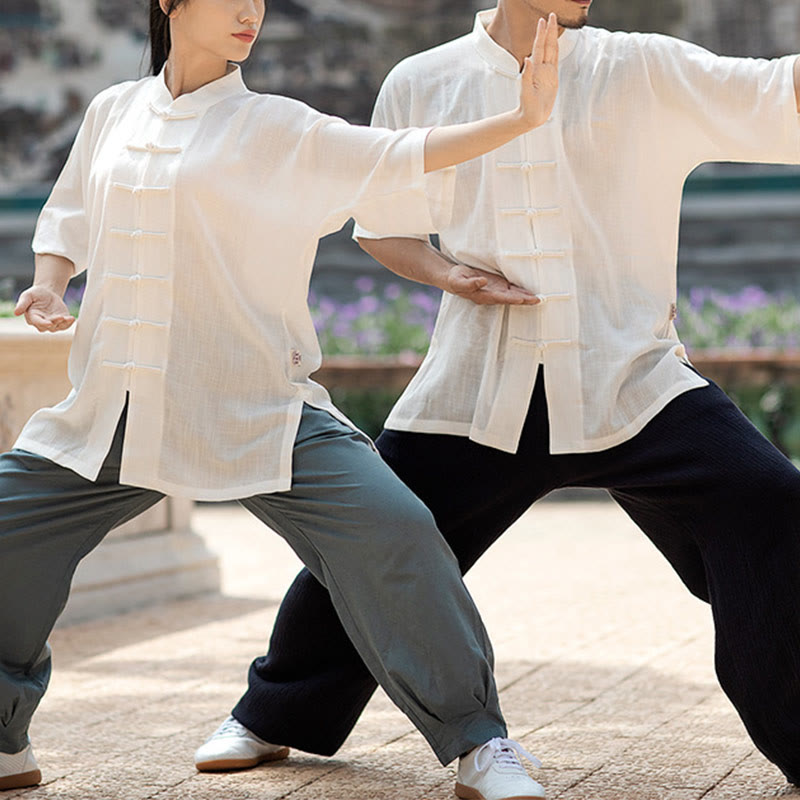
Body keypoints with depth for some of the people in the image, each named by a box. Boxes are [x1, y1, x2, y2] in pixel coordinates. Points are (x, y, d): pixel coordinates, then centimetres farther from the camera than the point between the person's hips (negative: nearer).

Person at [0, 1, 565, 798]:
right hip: (114, 409, 4)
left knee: (389, 534, -21)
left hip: (255, 411, -4)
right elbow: (70, 219, 22)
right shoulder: (113, 114, 9)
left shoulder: (279, 131, -1)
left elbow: (397, 160, -10)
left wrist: (520, 119, -21)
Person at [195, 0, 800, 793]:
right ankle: (277, 714, 33)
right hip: (477, 391, 1)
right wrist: (445, 272, -2)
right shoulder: (421, 86, 4)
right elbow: (377, 221, 16)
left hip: (632, 379, -1)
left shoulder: (646, 72, -2)